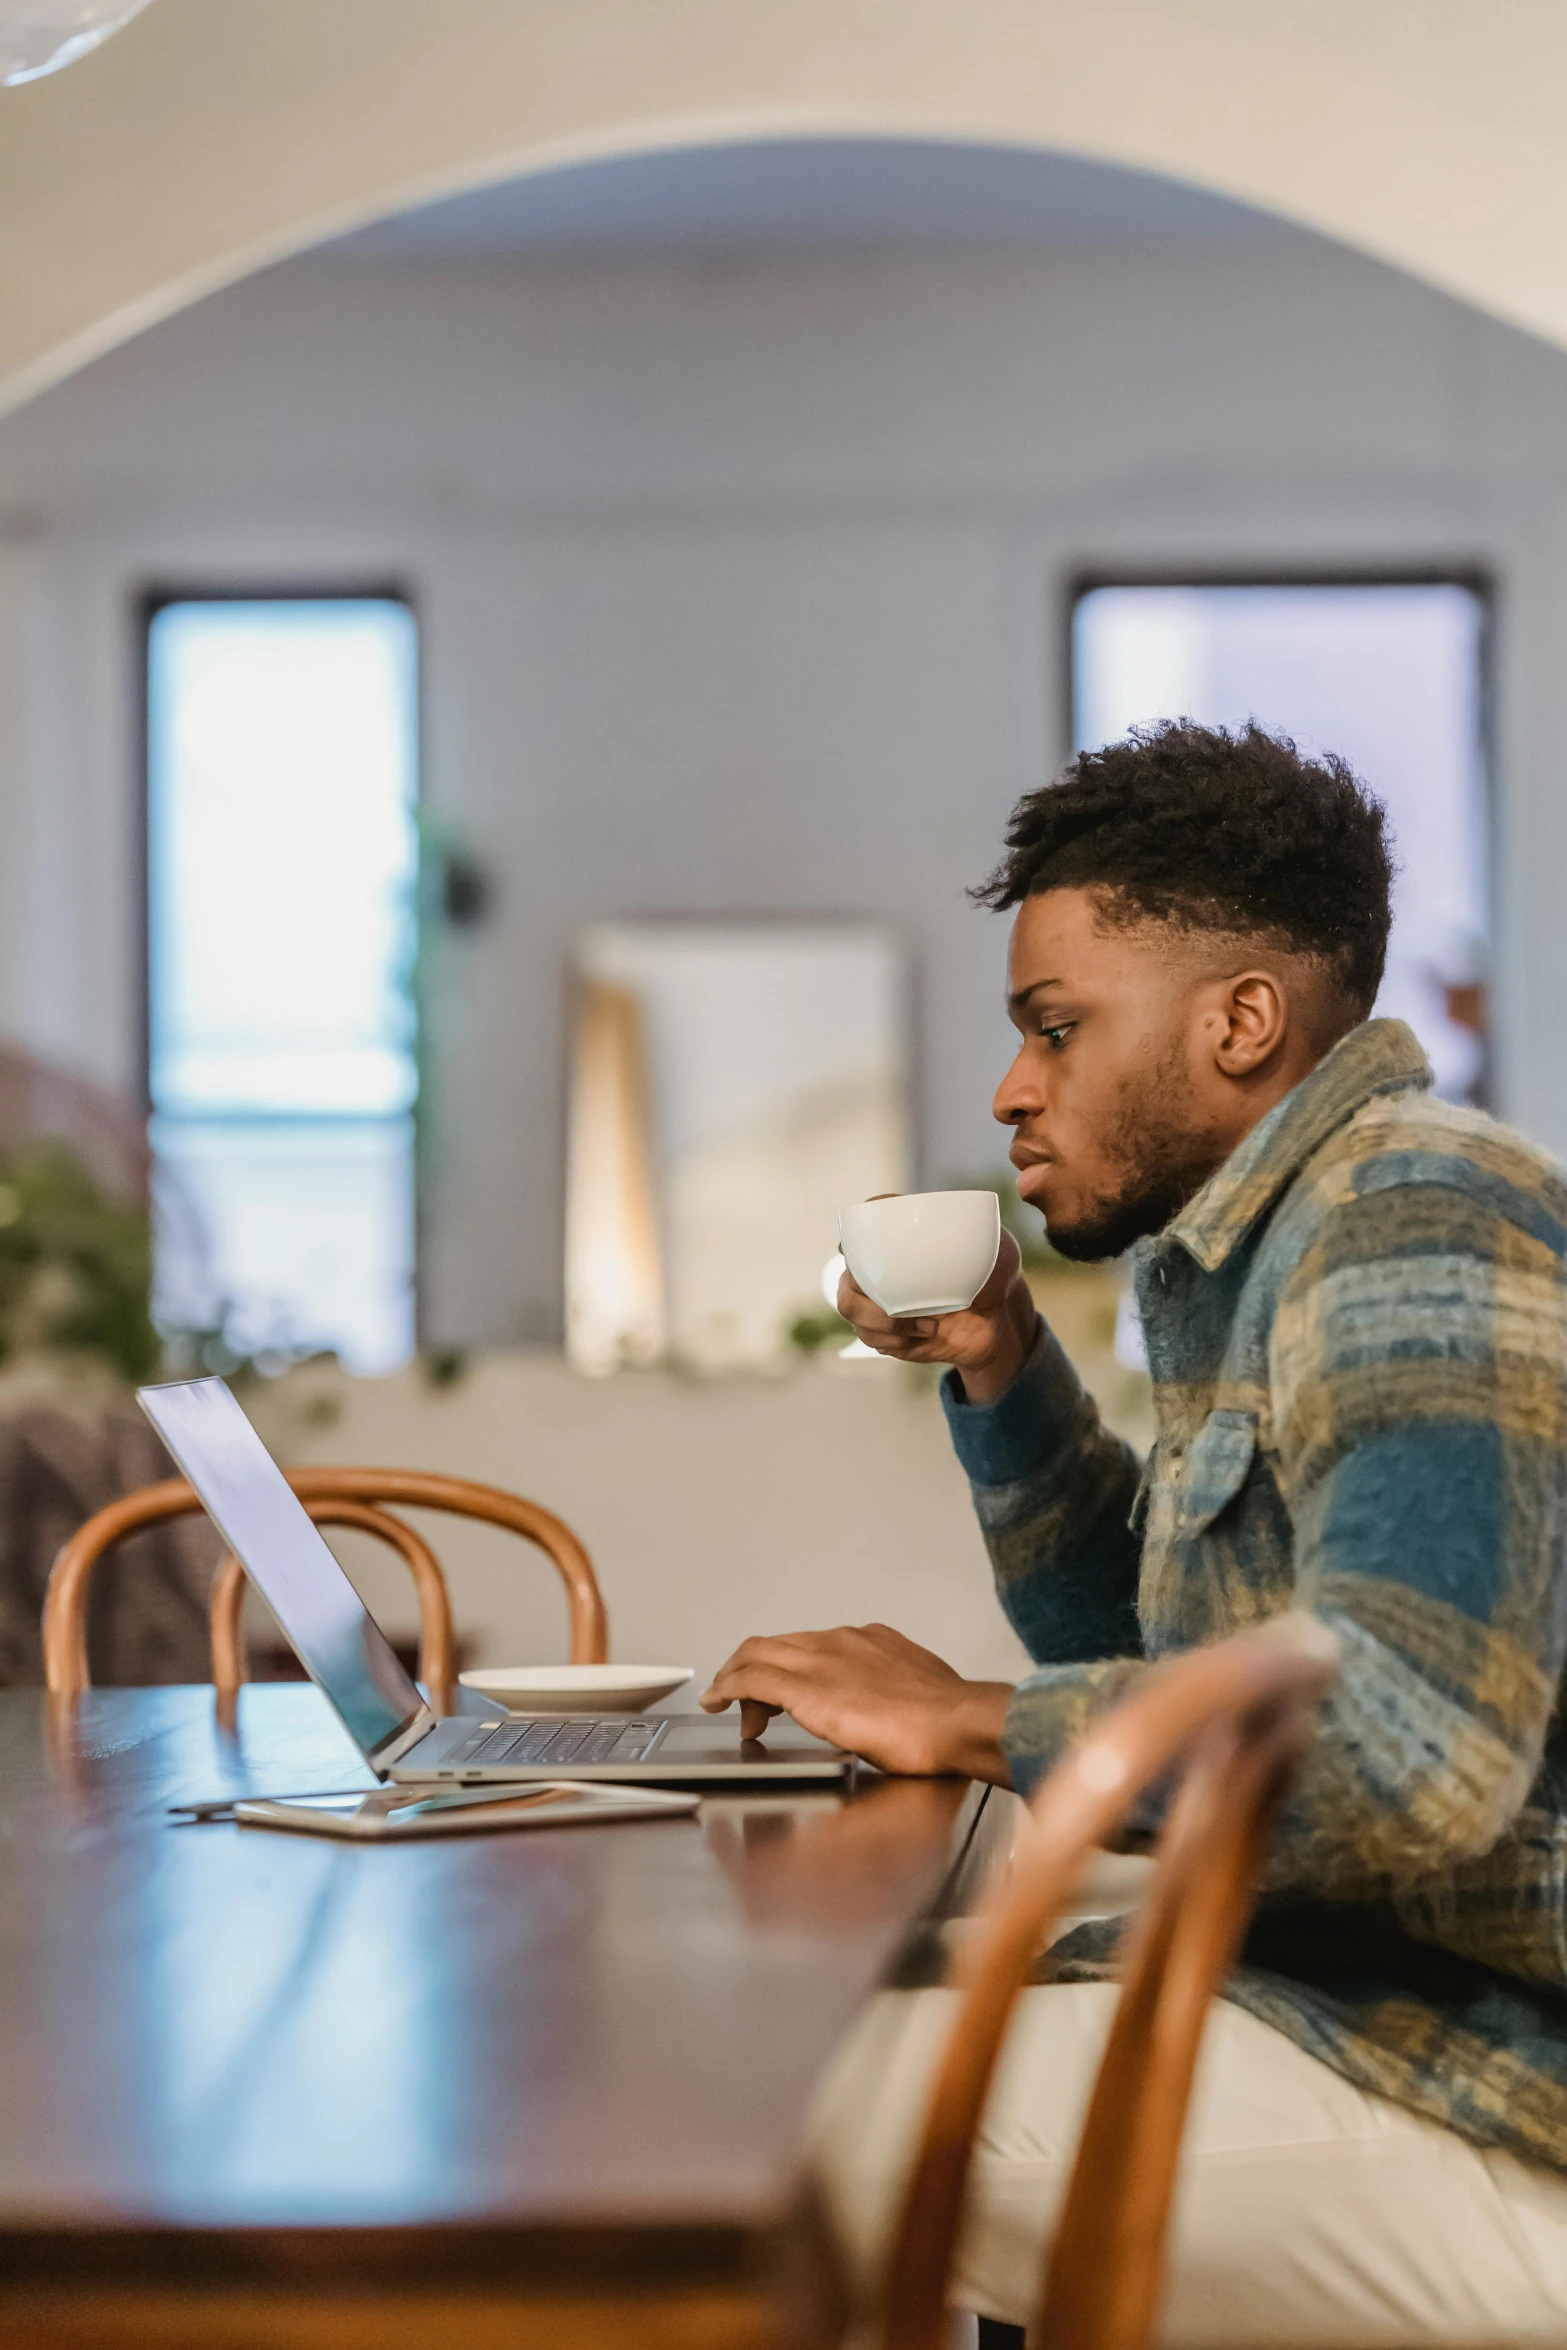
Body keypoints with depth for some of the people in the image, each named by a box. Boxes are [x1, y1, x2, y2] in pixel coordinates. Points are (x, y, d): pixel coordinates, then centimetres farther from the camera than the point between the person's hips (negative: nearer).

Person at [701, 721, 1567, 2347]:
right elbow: (1143, 1655, 26)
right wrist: (995, 1365, 11)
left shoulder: (1415, 1229, -18)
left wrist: (966, 1722, -19)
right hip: (1349, 1988, 10)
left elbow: (1413, 1743, -31)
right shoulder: (1267, 1250, 15)